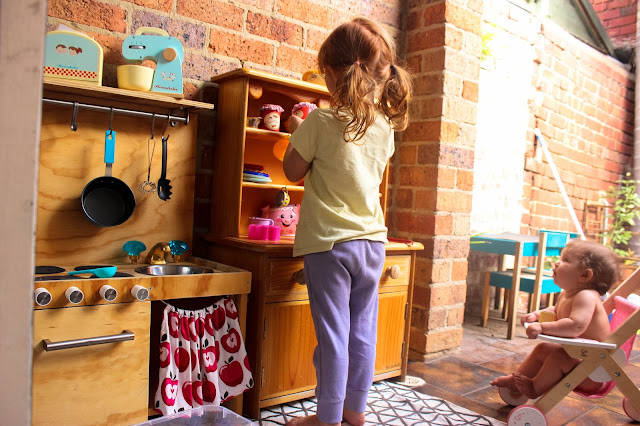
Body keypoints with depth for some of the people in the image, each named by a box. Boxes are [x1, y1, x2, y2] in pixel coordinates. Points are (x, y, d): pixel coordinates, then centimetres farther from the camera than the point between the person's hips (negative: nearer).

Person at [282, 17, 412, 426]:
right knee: (363, 332, 14)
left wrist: (297, 130, 14)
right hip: (372, 240, 6)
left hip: (330, 242, -5)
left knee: (333, 335, 4)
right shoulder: (384, 126, 4)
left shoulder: (320, 122, -13)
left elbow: (293, 171, -1)